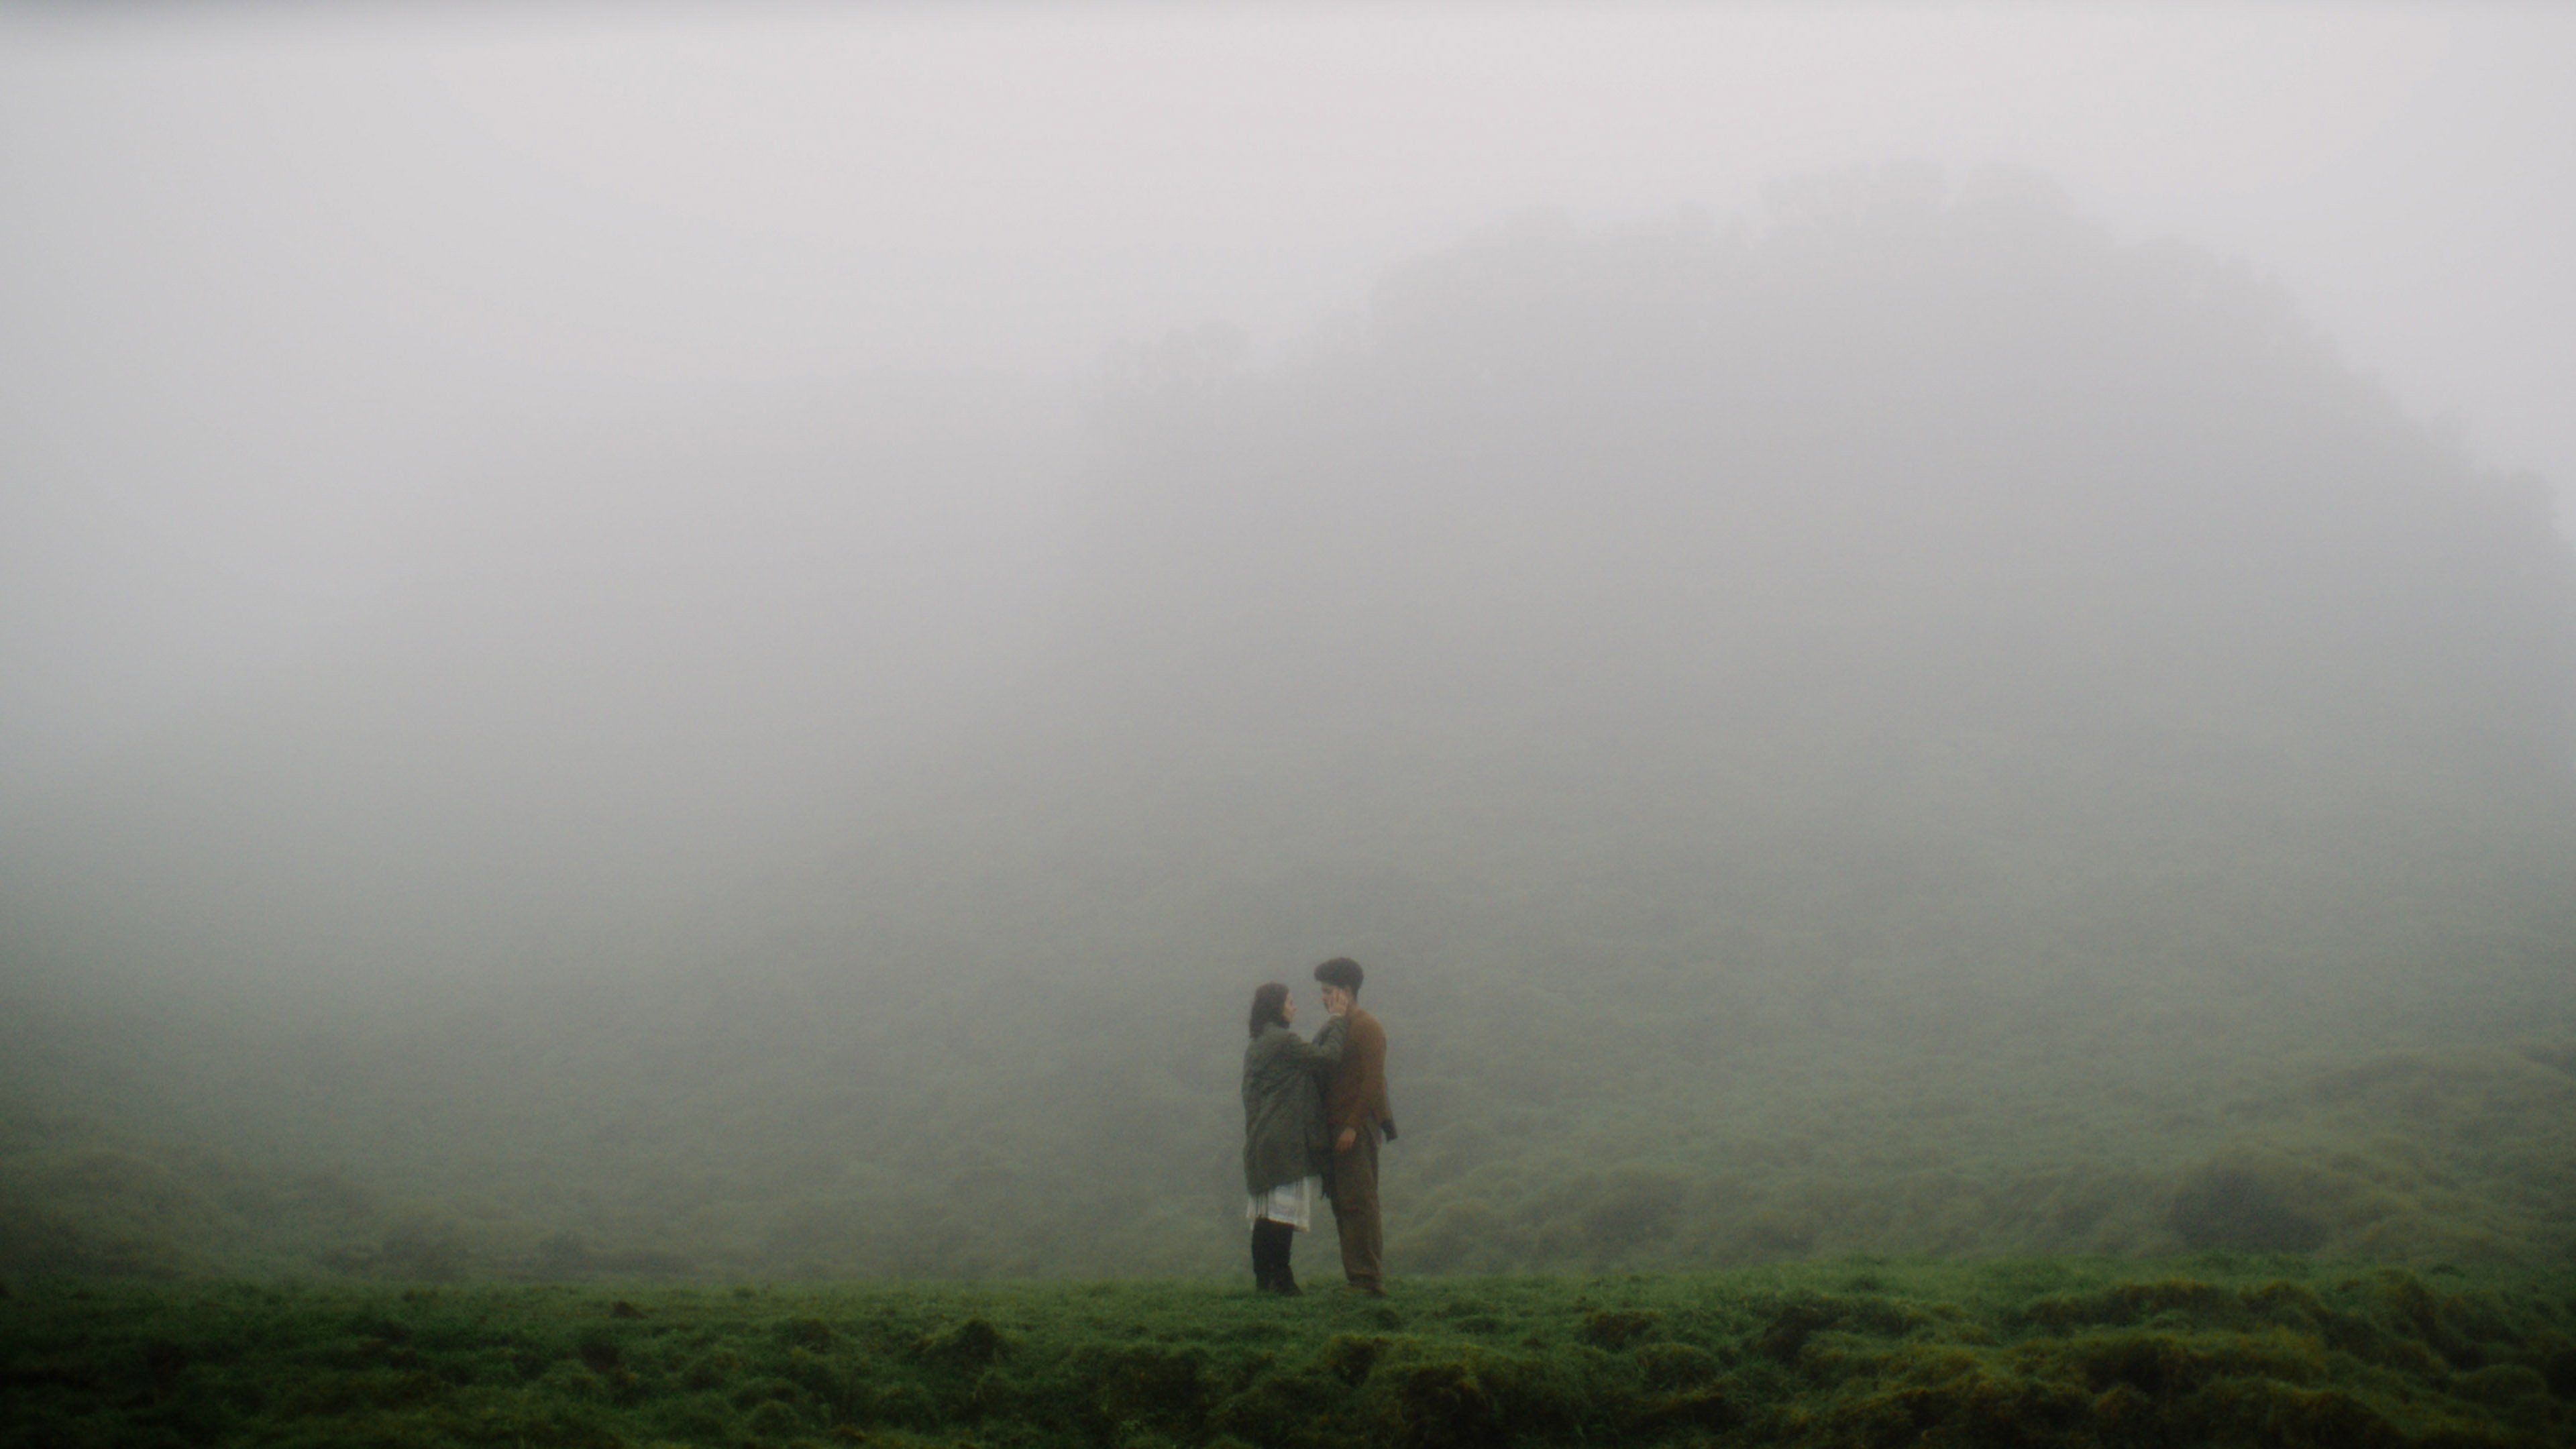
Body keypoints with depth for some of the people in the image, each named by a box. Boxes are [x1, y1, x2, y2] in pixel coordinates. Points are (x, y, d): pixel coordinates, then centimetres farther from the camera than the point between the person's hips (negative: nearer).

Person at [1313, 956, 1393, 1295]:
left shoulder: (1367, 1028, -7)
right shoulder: (1338, 1030, 20)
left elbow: (1373, 1081, -16)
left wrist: (1352, 1126, -21)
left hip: (1358, 1128, -9)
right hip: (1338, 1127, 9)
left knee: (1358, 1202, -10)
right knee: (1343, 1204, 7)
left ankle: (1369, 1280, -10)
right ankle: (1358, 1279, 10)